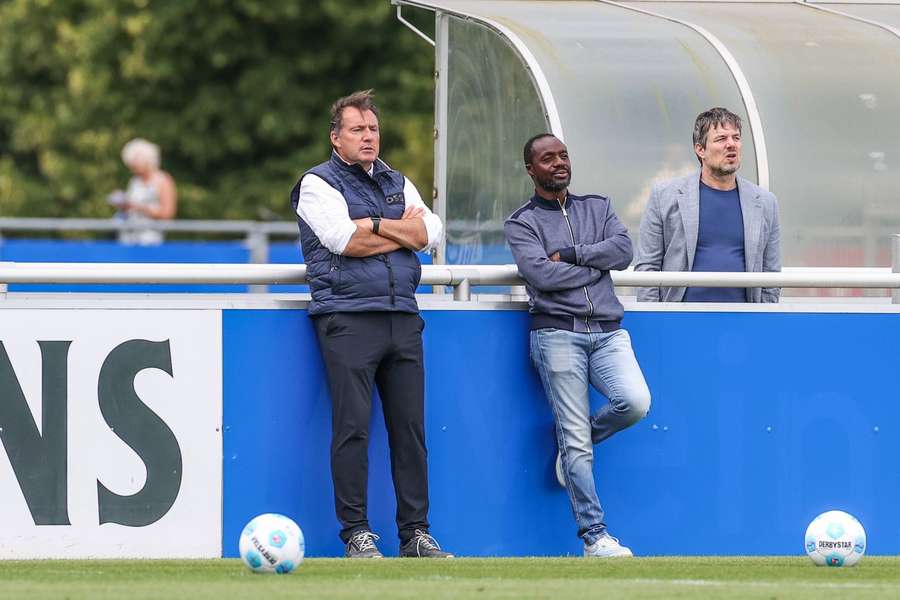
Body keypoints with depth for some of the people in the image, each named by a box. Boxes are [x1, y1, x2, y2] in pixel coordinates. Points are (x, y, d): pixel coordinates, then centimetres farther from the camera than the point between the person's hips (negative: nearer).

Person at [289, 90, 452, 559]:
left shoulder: (397, 183, 21)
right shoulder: (318, 184, 4)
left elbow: (430, 232, 6)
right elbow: (343, 240, -13)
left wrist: (374, 226, -6)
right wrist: (403, 230, -1)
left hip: (401, 317, 5)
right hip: (347, 319, -5)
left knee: (410, 427, 3)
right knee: (352, 427, -8)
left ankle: (415, 532, 6)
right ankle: (356, 533, -4)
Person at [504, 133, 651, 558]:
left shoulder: (597, 207, 19)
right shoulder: (521, 223, 7)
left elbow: (623, 250, 2)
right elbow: (540, 273, -10)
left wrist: (570, 255, -6)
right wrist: (596, 265, -2)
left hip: (607, 332, 3)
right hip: (557, 334, -3)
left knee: (635, 402, -22)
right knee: (576, 440, -8)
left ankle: (574, 441, 9)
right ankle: (594, 536, -5)